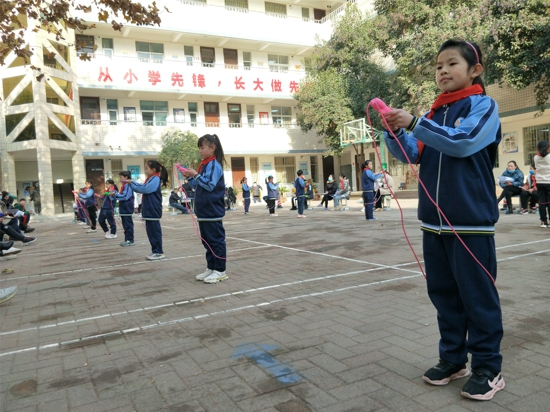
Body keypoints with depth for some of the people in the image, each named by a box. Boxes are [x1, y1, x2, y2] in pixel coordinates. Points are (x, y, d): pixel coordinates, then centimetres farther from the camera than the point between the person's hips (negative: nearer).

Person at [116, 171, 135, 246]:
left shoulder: (128, 185, -14)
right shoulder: (124, 185, 16)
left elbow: (125, 196, -21)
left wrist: (115, 195, -17)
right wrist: (115, 195, 11)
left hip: (127, 209, -10)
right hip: (124, 209, 10)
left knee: (128, 225, -5)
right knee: (125, 225, 13)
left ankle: (130, 240, -1)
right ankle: (127, 239, 18)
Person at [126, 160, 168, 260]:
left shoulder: (155, 179, -12)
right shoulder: (150, 179, 19)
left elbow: (144, 189, -21)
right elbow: (141, 187, 18)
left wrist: (131, 183, -12)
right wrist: (131, 183, 7)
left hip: (153, 210, -10)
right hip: (149, 210, 10)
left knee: (155, 231, -5)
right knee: (150, 231, 11)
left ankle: (159, 252, 0)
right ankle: (155, 251, 18)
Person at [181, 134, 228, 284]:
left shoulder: (214, 165, -11)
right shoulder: (204, 165, 17)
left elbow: (210, 185, -19)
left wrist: (196, 175, -15)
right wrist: (190, 177, 10)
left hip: (212, 211, -10)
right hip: (203, 211, 10)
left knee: (216, 240, -3)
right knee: (207, 241, 13)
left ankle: (220, 270, 3)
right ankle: (210, 268, 21)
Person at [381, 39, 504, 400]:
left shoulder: (484, 105, -2)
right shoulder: (433, 115, 14)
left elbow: (463, 142, -19)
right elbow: (412, 154, 7)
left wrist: (413, 123, -22)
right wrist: (394, 130, -10)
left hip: (471, 220, -6)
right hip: (434, 221, 6)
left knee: (478, 295, 1)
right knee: (443, 292, 12)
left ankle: (488, 367, 16)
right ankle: (453, 358, 26)